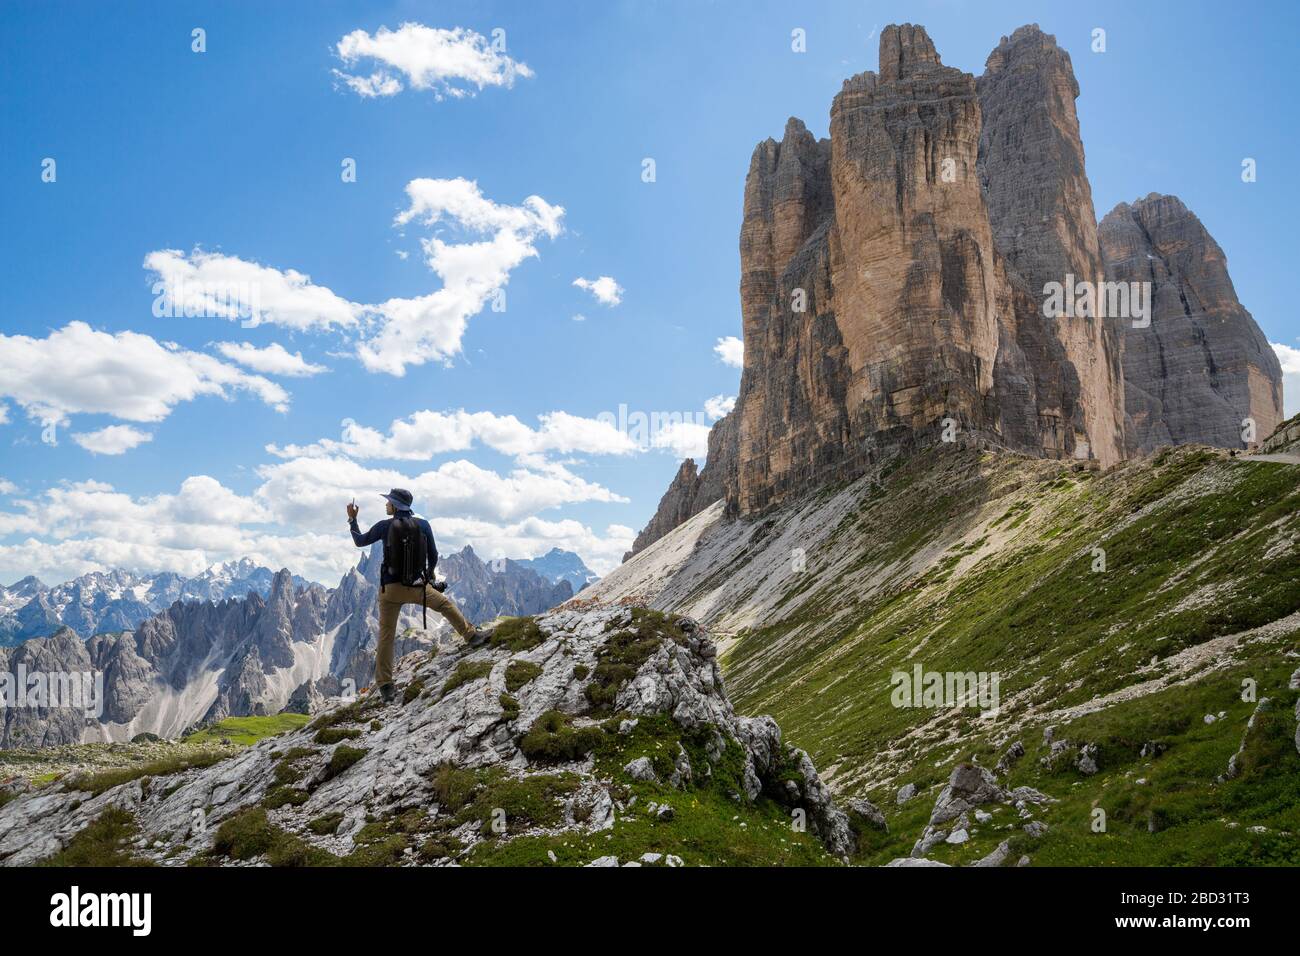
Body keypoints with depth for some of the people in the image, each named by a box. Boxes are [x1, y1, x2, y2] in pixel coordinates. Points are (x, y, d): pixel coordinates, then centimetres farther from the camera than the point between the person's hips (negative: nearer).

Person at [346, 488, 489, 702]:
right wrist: (429, 575, 25)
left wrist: (352, 519, 22)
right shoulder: (423, 525, -1)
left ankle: (385, 685, 9)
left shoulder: (385, 526, -6)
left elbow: (360, 541, 9)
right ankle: (471, 635, 27)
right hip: (417, 587, 0)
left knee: (386, 636, 7)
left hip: (390, 589, 0)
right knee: (445, 604, 23)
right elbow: (433, 556, 7)